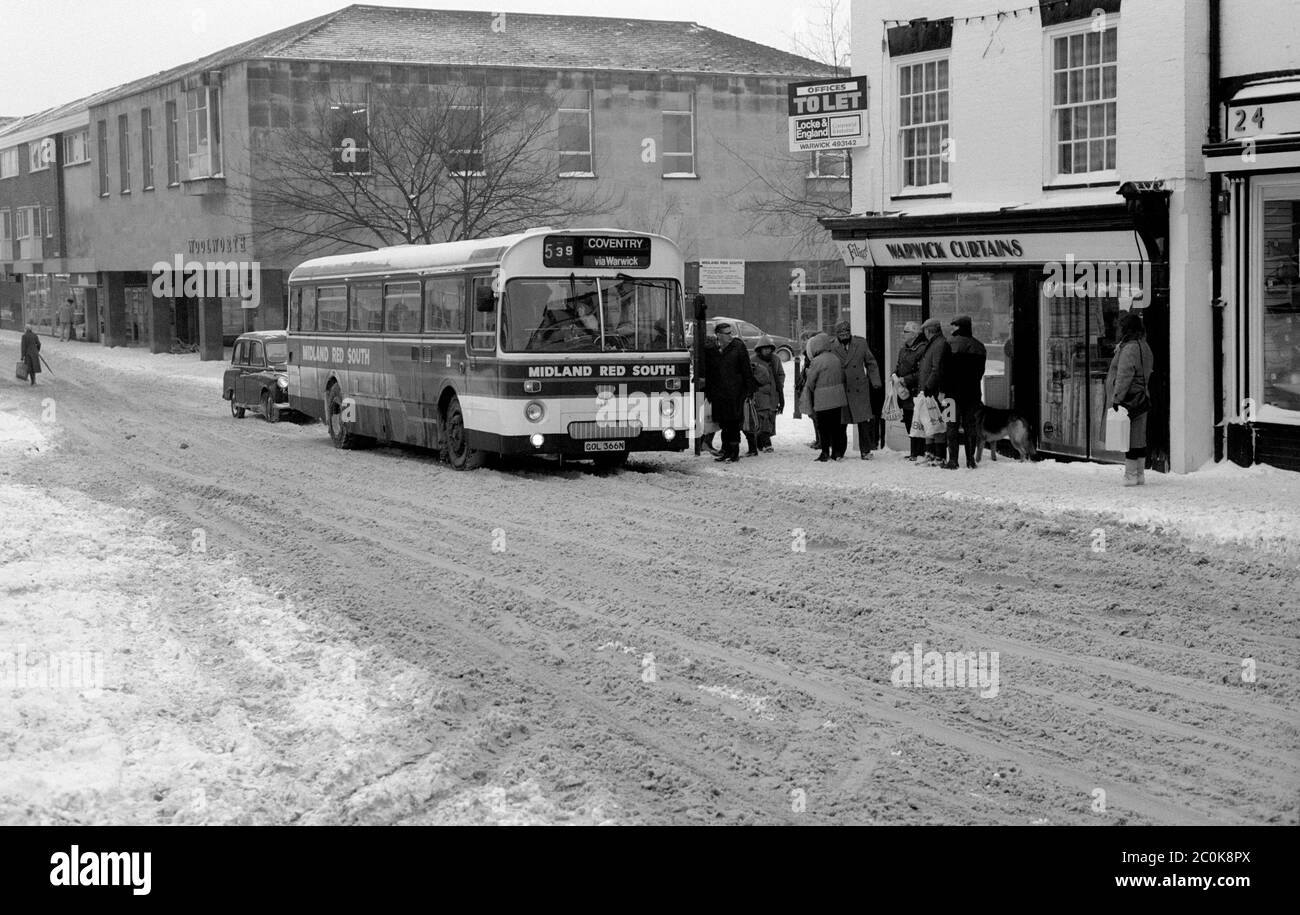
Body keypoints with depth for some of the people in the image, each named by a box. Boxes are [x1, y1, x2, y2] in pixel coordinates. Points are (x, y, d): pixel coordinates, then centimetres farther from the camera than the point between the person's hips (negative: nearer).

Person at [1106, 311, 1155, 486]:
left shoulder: (1129, 349, -16)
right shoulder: (1144, 347, 14)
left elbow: (1124, 376, -20)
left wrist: (1116, 398, -18)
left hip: (1128, 400, -10)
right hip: (1141, 398, 10)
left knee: (1129, 438, -5)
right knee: (1139, 438, 12)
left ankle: (1131, 475, -3)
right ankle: (1140, 475, 16)